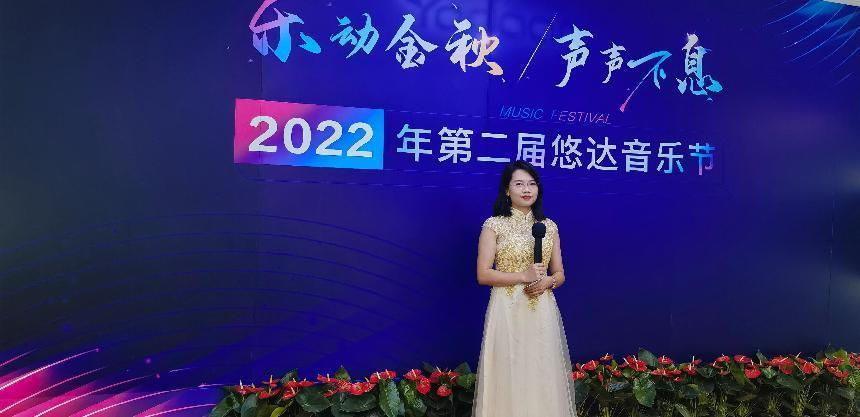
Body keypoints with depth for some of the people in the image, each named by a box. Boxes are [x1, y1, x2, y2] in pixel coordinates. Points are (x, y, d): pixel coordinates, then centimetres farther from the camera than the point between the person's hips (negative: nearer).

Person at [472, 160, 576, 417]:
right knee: (508, 377, 1)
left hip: (542, 313, 4)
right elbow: (483, 275, -7)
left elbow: (560, 274, 12)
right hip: (508, 312, -3)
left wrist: (546, 282, -10)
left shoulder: (549, 227, 9)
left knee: (543, 376, 8)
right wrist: (523, 276, -16)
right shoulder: (494, 225, -3)